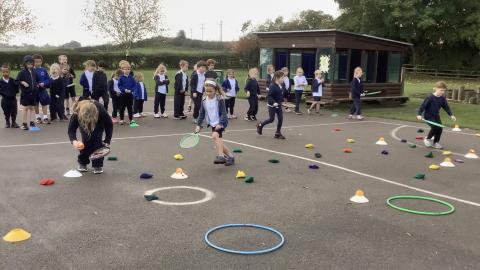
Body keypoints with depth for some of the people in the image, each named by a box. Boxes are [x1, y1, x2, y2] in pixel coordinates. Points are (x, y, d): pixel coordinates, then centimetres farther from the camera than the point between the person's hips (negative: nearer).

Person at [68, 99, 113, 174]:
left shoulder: (101, 110, -41)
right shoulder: (76, 114, -40)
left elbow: (109, 125, -23)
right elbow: (71, 129, -29)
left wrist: (107, 141, -26)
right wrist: (74, 141, -50)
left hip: (99, 124, -1)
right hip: (83, 123, 1)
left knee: (97, 141, -17)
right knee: (85, 141, -14)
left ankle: (98, 165, -3)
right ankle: (82, 163, 8)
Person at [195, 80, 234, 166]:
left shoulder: (220, 100, -13)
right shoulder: (204, 100, 2)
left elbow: (223, 113, -15)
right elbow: (202, 113, 9)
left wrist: (220, 123, -27)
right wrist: (198, 125, 2)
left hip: (220, 123, -6)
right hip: (212, 124, 6)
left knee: (215, 135, -31)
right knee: (219, 143, 6)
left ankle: (220, 156, -34)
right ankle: (230, 156, 23)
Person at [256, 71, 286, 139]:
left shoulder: (280, 86, 5)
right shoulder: (272, 86, -20)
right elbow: (269, 96, -24)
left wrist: (281, 101, 15)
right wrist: (273, 102, -33)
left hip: (278, 105, 8)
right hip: (272, 105, -8)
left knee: (280, 118, 3)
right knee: (271, 119, 0)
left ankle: (278, 133, 13)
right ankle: (260, 125, 24)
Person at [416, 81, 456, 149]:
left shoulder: (442, 99, -1)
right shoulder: (430, 97, -20)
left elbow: (446, 107, 8)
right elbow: (423, 106, -20)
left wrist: (451, 115, 0)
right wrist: (419, 114, -28)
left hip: (436, 116, 7)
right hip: (428, 116, -7)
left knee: (440, 128, -2)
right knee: (435, 127, -22)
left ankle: (435, 143, 16)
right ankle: (427, 139, 3)